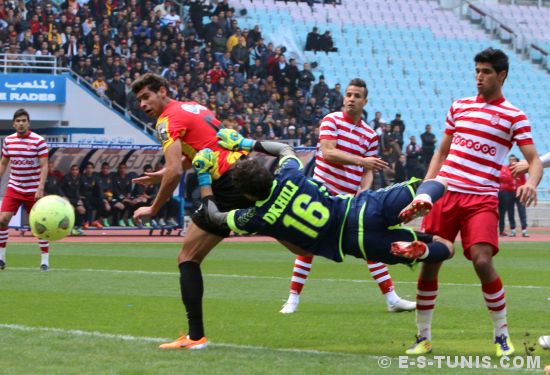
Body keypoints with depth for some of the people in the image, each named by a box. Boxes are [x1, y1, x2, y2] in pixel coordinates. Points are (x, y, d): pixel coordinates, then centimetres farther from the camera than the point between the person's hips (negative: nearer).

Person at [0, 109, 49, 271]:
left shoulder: (39, 141, -9)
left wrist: (40, 188, -21)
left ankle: (45, 259, 9)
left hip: (33, 190, -3)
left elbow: (44, 166, -12)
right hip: (14, 188, 3)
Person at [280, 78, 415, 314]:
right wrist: (360, 160, -23)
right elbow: (327, 153, -17)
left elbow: (367, 172, 10)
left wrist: (363, 192, -10)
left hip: (351, 198, 3)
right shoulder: (331, 120, -2)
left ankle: (391, 299, 5)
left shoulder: (370, 135, 9)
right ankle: (293, 298, 3)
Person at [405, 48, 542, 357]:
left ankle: (502, 334, -2)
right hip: (445, 193, 4)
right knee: (429, 261, -1)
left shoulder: (514, 117, 2)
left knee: (482, 260, -21)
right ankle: (423, 337, 13)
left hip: (482, 200, -4)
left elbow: (534, 160, -3)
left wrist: (532, 184, -25)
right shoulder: (459, 107, 14)